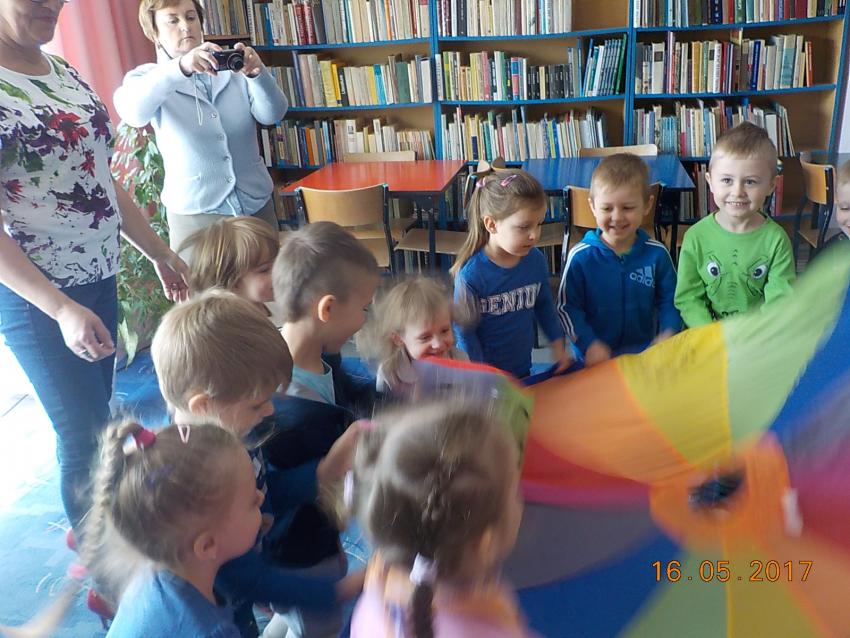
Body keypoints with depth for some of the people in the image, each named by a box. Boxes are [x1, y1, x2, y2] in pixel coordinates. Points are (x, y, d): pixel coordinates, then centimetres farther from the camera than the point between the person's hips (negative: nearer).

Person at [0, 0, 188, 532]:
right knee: (88, 437, 1)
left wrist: (160, 253, 15)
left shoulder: (63, 71, 8)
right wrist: (62, 309, -27)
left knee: (92, 419, 19)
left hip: (100, 280, 7)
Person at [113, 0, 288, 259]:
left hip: (257, 205, 2)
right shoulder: (149, 78, 1)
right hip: (195, 214, -2)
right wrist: (180, 68, -37)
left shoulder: (234, 68, 5)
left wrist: (257, 74, -28)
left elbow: (272, 115, -8)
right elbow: (132, 111, -22)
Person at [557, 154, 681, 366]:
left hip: (646, 351, 2)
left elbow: (669, 302, 9)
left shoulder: (657, 253, 1)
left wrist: (668, 334, -8)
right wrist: (590, 344, -15)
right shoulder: (581, 256, -6)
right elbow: (567, 307, -4)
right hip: (595, 356, -2)